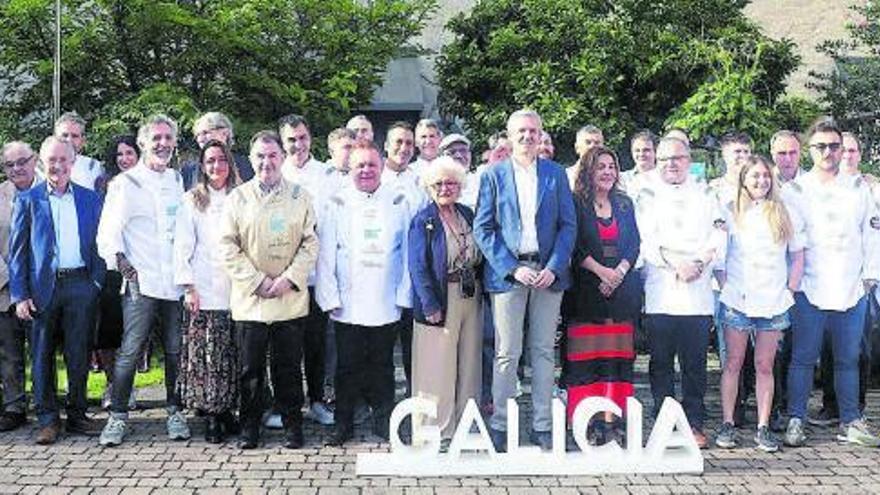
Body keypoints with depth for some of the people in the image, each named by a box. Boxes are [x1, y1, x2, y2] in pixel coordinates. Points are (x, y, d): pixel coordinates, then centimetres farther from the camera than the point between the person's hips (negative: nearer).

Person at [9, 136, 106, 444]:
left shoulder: (90, 199, 10)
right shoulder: (28, 200, 4)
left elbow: (99, 244, 12)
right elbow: (17, 251, 2)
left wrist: (98, 283, 0)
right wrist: (19, 295, -5)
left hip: (81, 286, 1)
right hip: (42, 287, -1)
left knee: (79, 355, 6)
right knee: (42, 356, 4)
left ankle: (77, 415, 18)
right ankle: (47, 419, 13)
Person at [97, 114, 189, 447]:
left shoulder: (179, 182, 15)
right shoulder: (125, 183, 3)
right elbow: (108, 232, 0)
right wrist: (120, 261, -15)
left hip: (176, 282, 3)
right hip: (141, 283, -3)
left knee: (176, 351, 6)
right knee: (129, 352, -6)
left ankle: (175, 413, 19)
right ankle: (118, 416, 4)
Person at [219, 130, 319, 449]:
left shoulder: (300, 196, 6)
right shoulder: (238, 197, 4)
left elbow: (310, 243, 3)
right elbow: (227, 247, 0)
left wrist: (289, 279, -10)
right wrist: (257, 281, -9)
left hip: (291, 300, 0)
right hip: (249, 300, 0)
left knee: (289, 367, 6)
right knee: (251, 368, 6)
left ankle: (292, 425, 19)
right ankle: (250, 427, 19)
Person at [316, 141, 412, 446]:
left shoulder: (398, 203, 6)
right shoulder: (337, 204, 4)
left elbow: (408, 253, 6)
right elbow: (325, 255, 2)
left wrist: (403, 295, 0)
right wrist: (330, 298, -4)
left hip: (386, 305, 1)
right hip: (348, 305, 0)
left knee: (382, 365, 9)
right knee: (348, 366, 6)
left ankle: (383, 422, 20)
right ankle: (344, 424, 18)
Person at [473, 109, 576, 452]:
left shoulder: (556, 174, 9)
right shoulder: (494, 175, 4)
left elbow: (568, 225, 6)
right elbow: (482, 228, 0)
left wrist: (554, 268, -7)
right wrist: (512, 268, -10)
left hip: (548, 272, 2)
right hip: (507, 272, -2)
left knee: (543, 352, 7)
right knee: (507, 354, -1)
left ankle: (542, 426, 14)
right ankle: (500, 424, 9)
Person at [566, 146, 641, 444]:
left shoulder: (625, 204, 17)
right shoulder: (576, 204, 2)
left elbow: (634, 244, 10)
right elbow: (574, 246, -6)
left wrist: (619, 272, -6)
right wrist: (601, 271, -14)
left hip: (622, 289, 4)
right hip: (587, 290, -4)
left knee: (617, 355, 1)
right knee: (586, 355, -6)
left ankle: (610, 420, 3)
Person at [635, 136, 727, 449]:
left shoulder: (705, 195, 16)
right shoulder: (648, 195, 10)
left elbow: (719, 237, 7)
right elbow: (645, 239, -2)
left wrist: (700, 263, -10)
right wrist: (676, 264, -14)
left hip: (698, 292, 1)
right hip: (660, 292, -1)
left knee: (695, 362, 2)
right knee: (661, 362, 1)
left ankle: (694, 424, 11)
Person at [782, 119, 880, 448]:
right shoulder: (794, 190, 5)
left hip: (852, 289, 3)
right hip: (809, 290, -2)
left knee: (848, 359, 9)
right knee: (804, 357, -1)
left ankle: (850, 423, 17)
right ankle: (795, 421, 6)